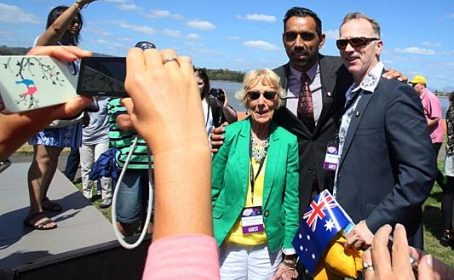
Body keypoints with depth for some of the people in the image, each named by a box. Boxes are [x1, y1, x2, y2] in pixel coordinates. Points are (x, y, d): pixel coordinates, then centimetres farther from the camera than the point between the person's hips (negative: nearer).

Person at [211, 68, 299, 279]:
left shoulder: (288, 142, -6)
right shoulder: (230, 134, -8)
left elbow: (291, 201, -2)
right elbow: (213, 191, -2)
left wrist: (290, 258, 0)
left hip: (269, 244, 1)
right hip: (228, 243, 0)